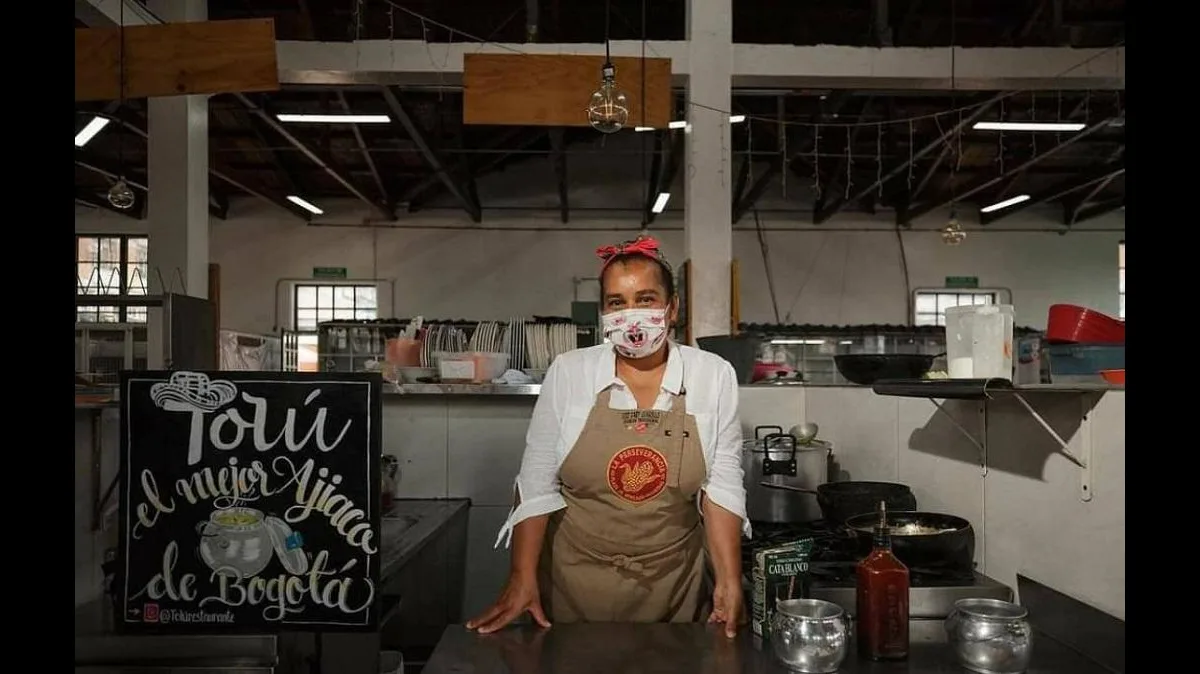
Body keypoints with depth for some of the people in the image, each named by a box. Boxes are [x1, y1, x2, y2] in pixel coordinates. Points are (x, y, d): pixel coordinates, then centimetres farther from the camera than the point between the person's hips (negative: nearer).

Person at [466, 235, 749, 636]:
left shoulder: (714, 376, -7)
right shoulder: (568, 373, -8)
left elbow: (721, 484, -6)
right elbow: (537, 481, -5)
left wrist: (729, 581, -13)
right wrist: (522, 579, -11)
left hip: (674, 586, 0)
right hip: (574, 581, 0)